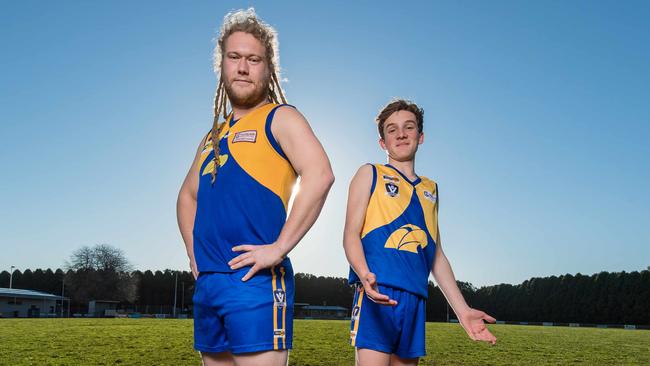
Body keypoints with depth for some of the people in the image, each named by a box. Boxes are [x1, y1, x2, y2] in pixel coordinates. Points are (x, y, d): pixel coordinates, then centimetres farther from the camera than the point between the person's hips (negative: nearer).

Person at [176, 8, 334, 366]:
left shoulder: (279, 118, -2)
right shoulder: (214, 135, 19)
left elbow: (319, 175, -19)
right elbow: (187, 197, 30)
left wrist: (279, 248, -21)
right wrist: (193, 250, 15)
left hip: (253, 280, -7)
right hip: (207, 283, 8)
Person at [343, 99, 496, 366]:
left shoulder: (430, 189, 22)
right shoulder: (370, 174, 8)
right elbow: (351, 235, -2)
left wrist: (462, 309, 15)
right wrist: (365, 274, -23)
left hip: (415, 297, 5)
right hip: (378, 292, -5)